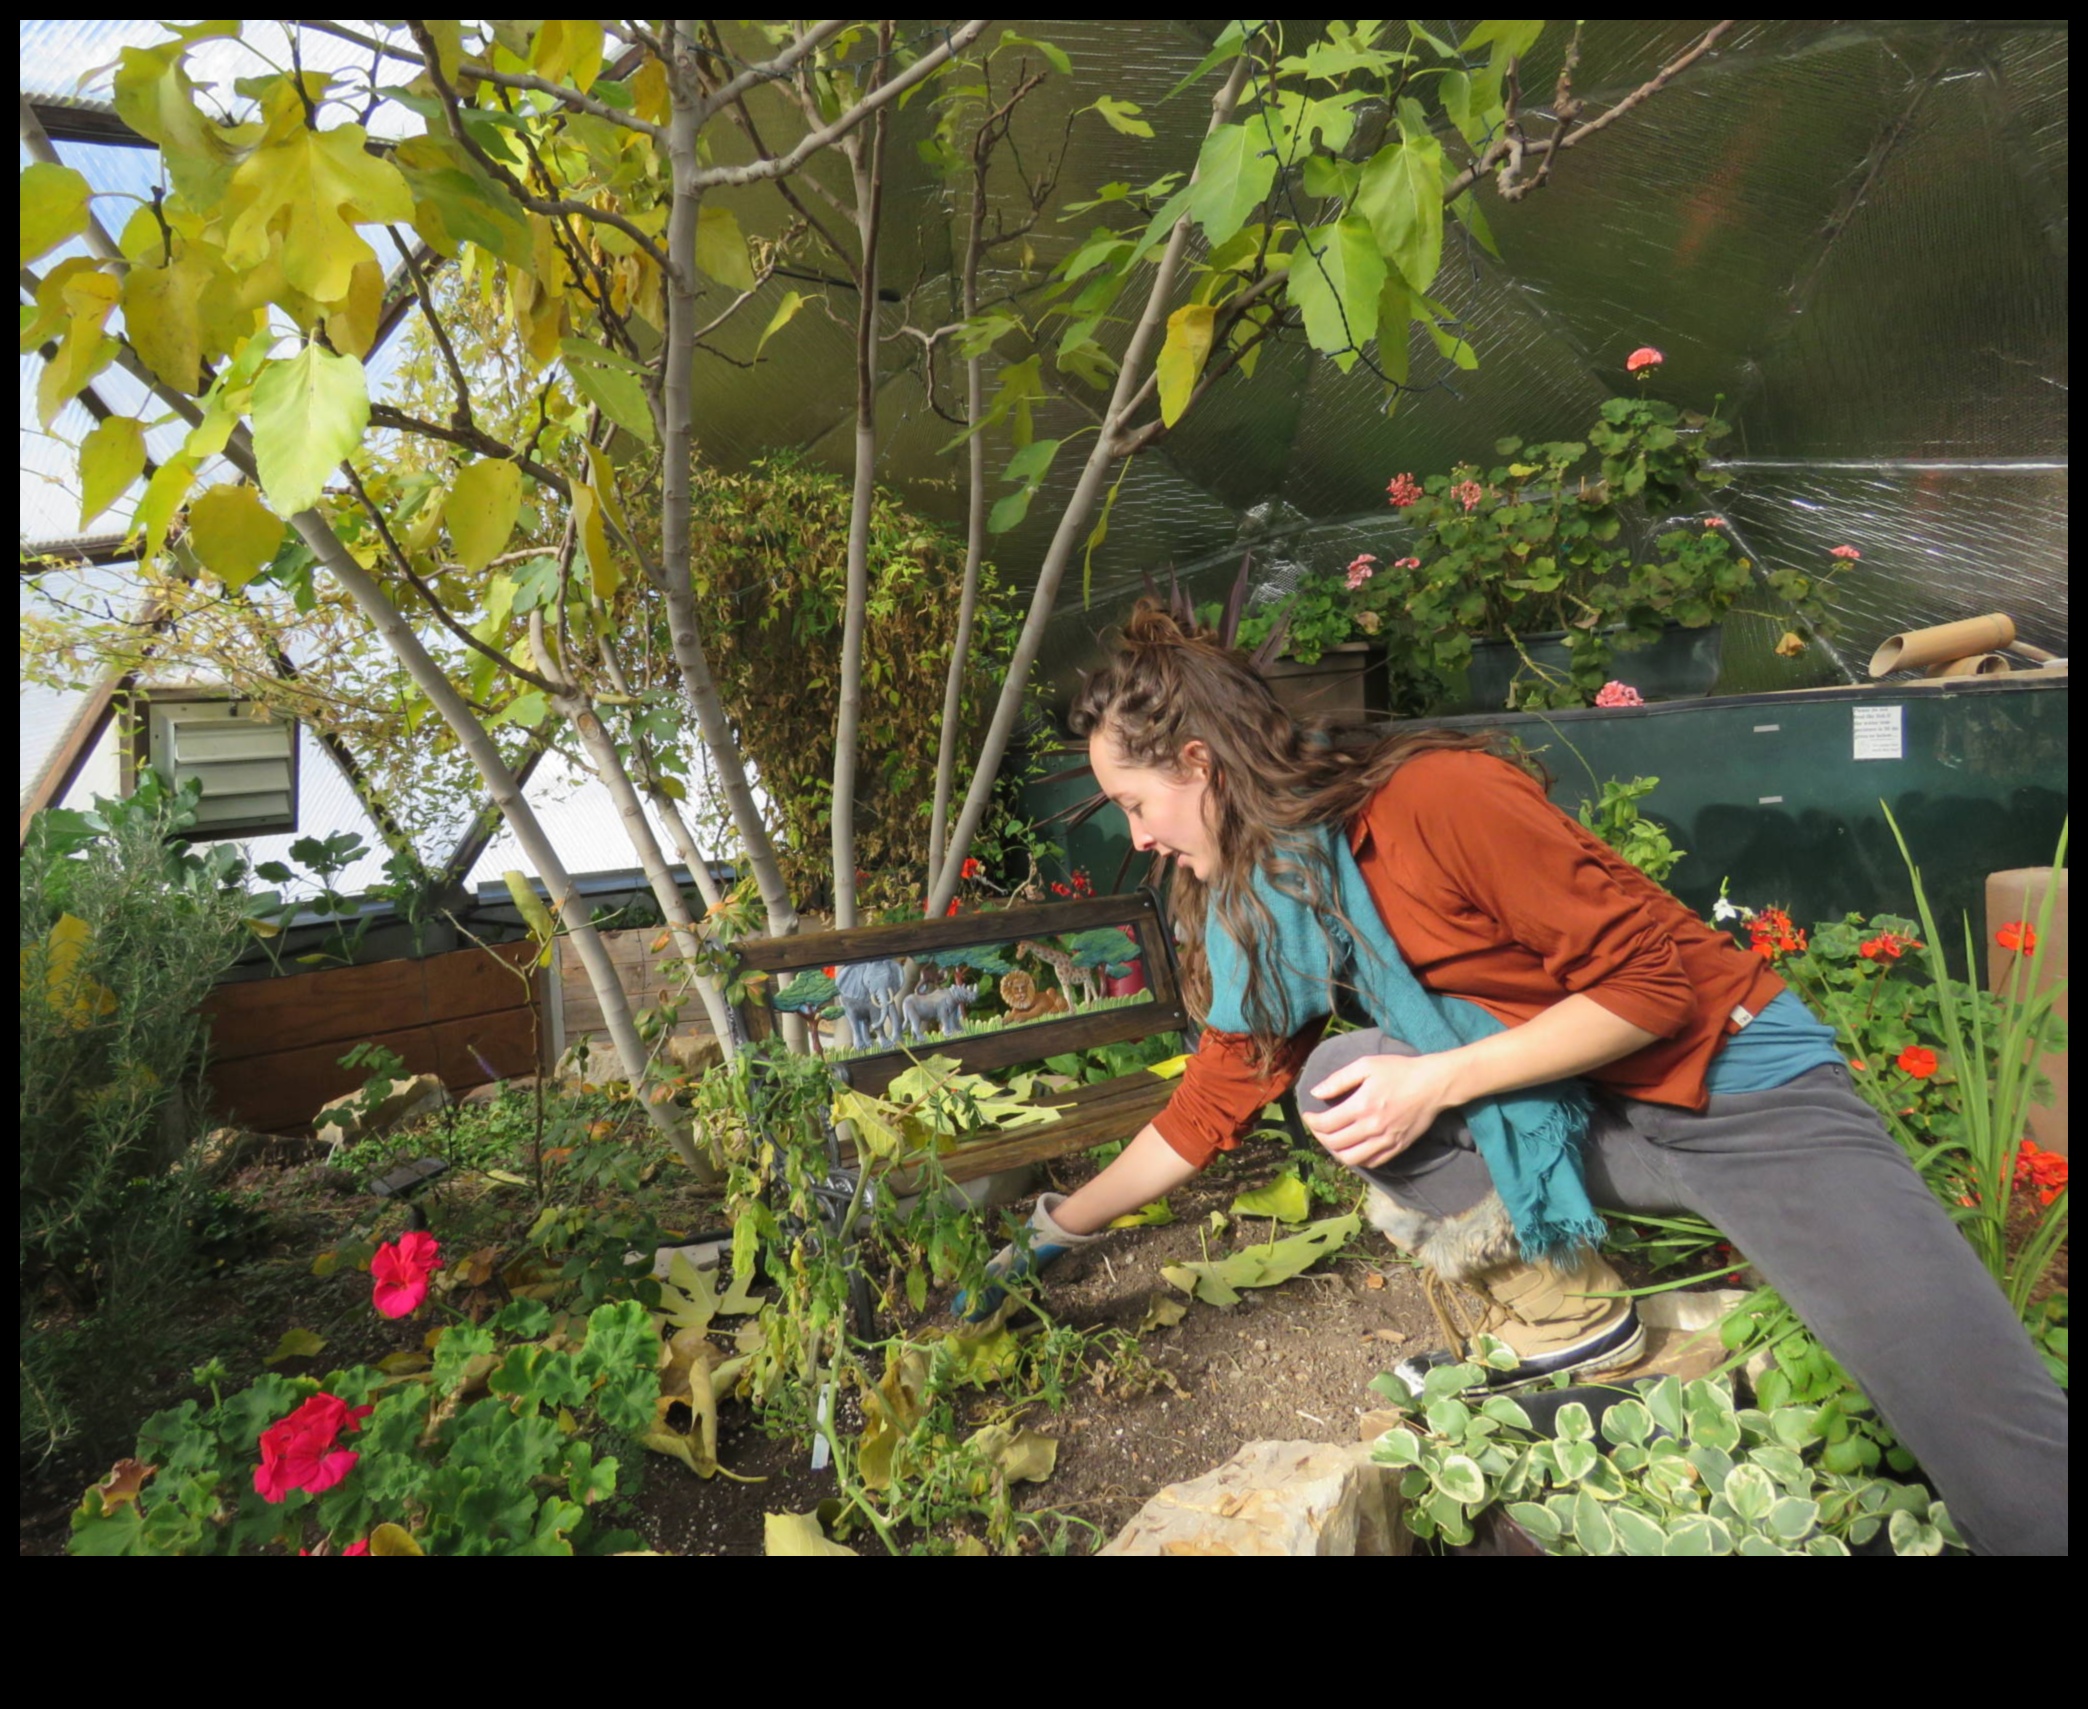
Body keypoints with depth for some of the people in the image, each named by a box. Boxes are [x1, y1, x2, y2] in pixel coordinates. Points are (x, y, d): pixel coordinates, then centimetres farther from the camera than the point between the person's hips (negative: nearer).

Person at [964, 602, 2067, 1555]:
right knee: (1339, 1076, -17)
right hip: (1584, 1121, 6)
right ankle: (1558, 1318, -2)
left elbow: (1650, 981, -20)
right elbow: (1213, 1101, 7)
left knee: (2015, 1469, -19)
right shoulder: (1267, 902, 0)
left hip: (1745, 1093, -6)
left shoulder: (1432, 797, -23)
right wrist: (1052, 1235, 11)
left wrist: (1437, 1083, -24)